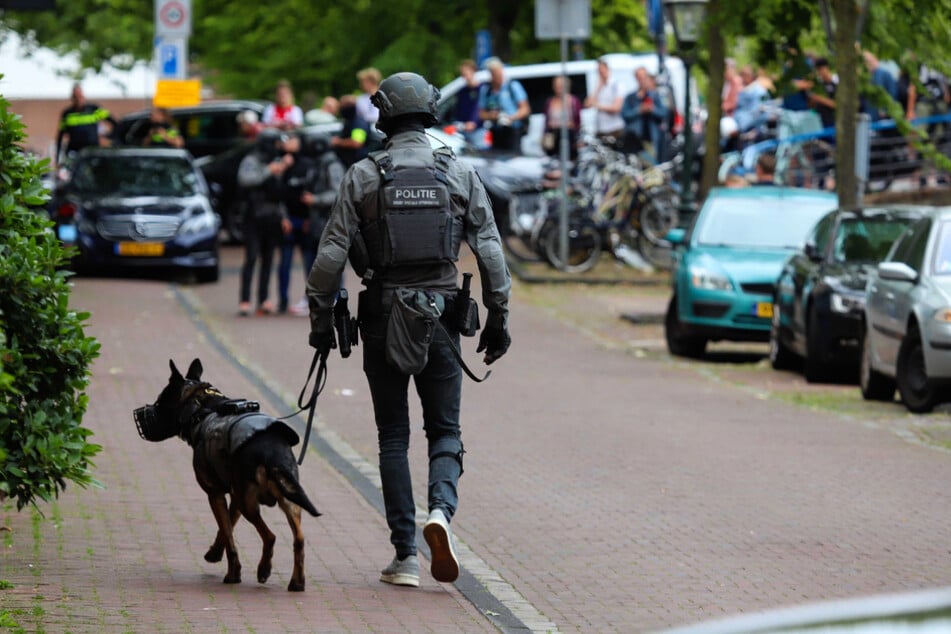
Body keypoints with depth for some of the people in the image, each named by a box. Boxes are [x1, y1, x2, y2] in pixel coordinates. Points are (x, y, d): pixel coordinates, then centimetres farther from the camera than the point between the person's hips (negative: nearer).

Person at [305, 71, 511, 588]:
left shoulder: (363, 176, -2)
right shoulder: (460, 174, 1)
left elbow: (331, 254, -5)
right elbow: (490, 250, 0)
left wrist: (321, 320, 4)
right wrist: (498, 319, 7)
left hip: (382, 319, 0)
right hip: (440, 317, 0)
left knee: (393, 438, 8)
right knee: (444, 430, 11)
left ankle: (405, 556, 4)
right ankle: (441, 509, -19)